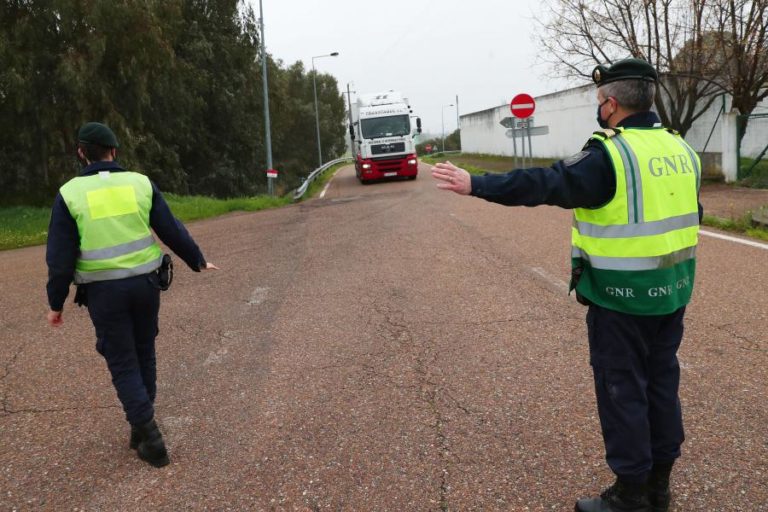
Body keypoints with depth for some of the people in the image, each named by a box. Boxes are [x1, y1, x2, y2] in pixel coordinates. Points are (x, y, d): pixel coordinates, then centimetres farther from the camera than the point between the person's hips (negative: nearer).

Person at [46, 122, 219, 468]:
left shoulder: (70, 193, -7)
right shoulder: (140, 184, -2)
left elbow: (60, 257, -7)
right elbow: (172, 231, 1)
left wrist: (56, 303, 4)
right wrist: (198, 262, 17)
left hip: (103, 292, -2)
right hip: (144, 283, 2)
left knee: (123, 365, 7)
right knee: (144, 355, 19)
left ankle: (150, 440, 2)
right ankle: (141, 430, 28)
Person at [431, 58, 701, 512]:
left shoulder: (610, 155, -19)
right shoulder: (682, 150, 8)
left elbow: (543, 184, -24)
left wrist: (475, 185, -20)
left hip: (623, 295, -8)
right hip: (673, 290, 8)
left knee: (622, 388, 4)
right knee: (662, 381, 17)